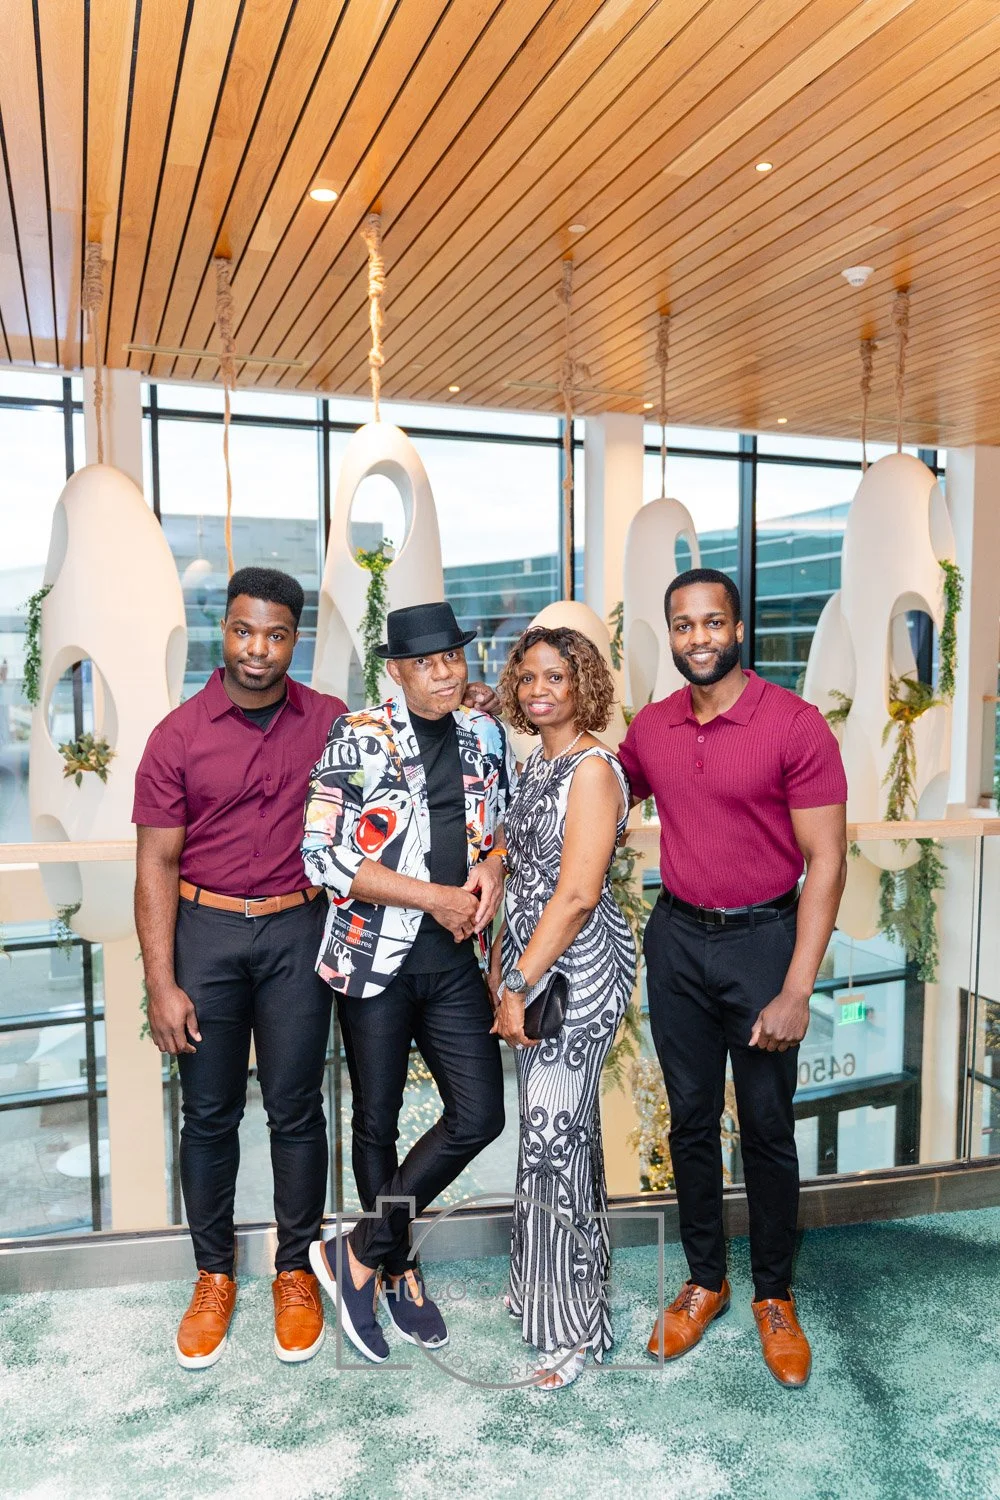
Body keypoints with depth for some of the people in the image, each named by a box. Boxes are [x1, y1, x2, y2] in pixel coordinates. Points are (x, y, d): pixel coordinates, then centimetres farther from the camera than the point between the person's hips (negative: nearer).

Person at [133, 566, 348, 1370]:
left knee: (296, 1111, 9)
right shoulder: (179, 735, -5)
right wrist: (161, 984, -8)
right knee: (208, 1115, 10)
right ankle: (214, 1275, 30)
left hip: (298, 929, 0)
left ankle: (296, 1271, 29)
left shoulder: (329, 721, -1)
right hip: (205, 931, 0)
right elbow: (157, 862, -4)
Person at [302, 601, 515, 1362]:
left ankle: (361, 1253, 21)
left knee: (479, 1115, 3)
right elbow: (323, 855, -15)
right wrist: (434, 896, -18)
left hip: (456, 957, 4)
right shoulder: (358, 738, -10)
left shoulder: (485, 734, 4)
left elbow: (513, 822, 17)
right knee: (378, 1121, 11)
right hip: (377, 955, -4)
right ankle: (396, 1266, 36)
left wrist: (494, 865, -6)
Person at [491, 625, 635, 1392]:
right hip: (533, 961, 8)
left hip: (579, 968, -8)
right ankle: (543, 1285, 34)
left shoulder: (593, 768, -16)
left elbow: (576, 895, -21)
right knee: (553, 1122, 18)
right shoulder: (536, 763, 12)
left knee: (556, 1131, -3)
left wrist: (519, 987, -18)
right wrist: (507, 970, 14)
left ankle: (576, 1326, 14)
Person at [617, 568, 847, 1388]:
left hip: (763, 938, -3)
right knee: (691, 1119, 14)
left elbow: (826, 860, -13)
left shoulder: (796, 725, -13)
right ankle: (704, 1281, 34)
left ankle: (775, 1296, 31)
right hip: (677, 937, 4)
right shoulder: (650, 727, 1)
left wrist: (797, 991, -17)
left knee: (767, 1128, 9)